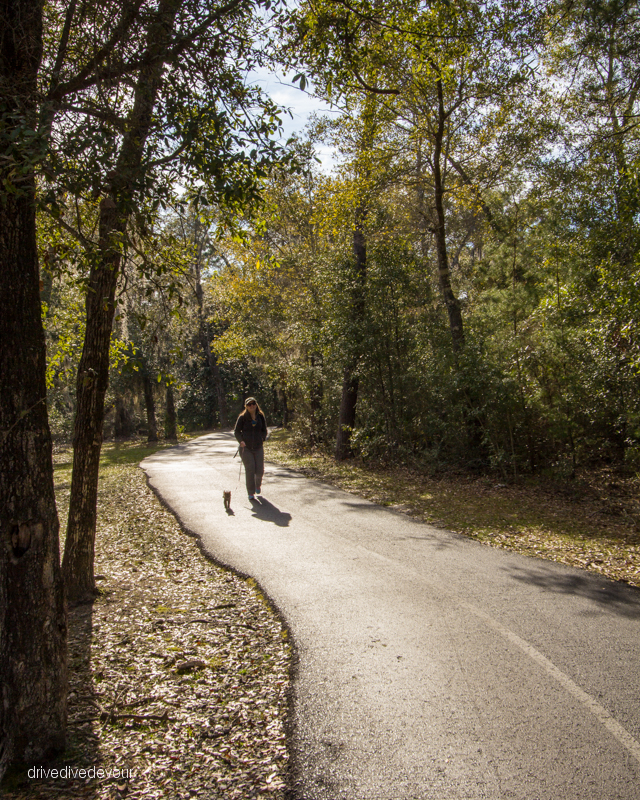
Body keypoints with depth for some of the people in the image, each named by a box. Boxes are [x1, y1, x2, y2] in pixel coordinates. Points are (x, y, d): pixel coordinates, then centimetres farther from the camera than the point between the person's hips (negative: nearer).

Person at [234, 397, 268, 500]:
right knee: (249, 470, -7)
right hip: (246, 448, -2)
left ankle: (258, 485, 35)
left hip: (258, 448, 2)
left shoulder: (261, 417, 6)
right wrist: (241, 441, -11)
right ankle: (251, 493, 3)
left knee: (260, 470, 1)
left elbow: (264, 431, 17)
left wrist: (261, 438, 0)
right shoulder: (242, 417, -1)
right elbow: (236, 431, 5)